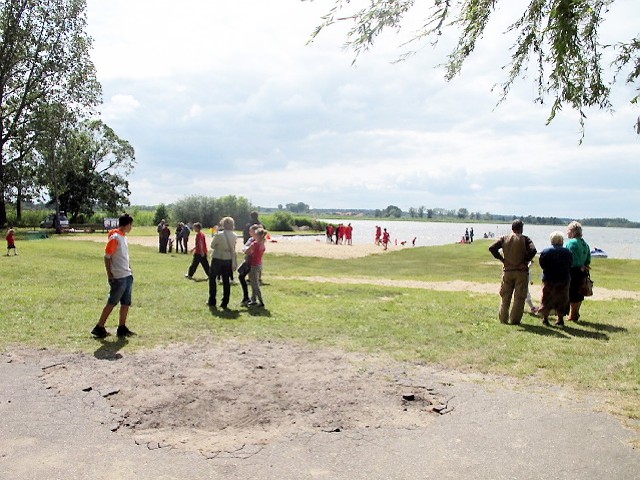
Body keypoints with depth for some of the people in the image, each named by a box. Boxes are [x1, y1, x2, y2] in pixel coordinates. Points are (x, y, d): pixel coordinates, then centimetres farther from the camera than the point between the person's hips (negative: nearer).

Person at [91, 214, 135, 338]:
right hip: (118, 277, -9)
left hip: (127, 276, 9)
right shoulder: (115, 238, -14)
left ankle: (122, 328, 17)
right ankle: (99, 328, 7)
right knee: (111, 303, -2)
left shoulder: (123, 237, 13)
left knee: (126, 303, 10)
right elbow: (107, 257, -14)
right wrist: (109, 274, -13)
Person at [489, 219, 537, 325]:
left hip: (507, 271, 3)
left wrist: (502, 259, -1)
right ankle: (515, 319, 7)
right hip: (521, 271, -3)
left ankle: (503, 318, 17)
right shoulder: (525, 239, -5)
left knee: (505, 296, 14)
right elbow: (533, 250, -20)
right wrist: (525, 262, -10)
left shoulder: (504, 238, 2)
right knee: (519, 297, 6)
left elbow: (492, 248, -6)